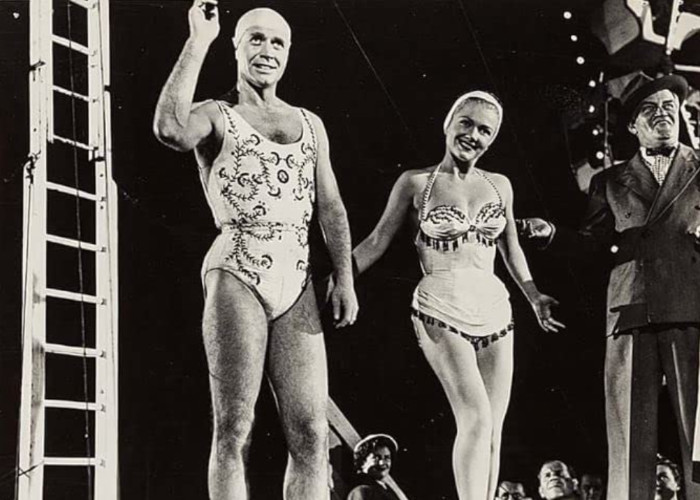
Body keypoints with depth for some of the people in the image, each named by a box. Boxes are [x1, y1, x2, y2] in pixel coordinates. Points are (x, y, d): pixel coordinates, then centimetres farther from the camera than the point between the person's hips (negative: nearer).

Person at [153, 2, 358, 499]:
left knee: (312, 433, -3)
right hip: (236, 276, -4)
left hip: (296, 284, 4)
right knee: (234, 429, -6)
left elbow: (331, 207, 17)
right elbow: (170, 129, -16)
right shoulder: (217, 115, 8)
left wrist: (345, 279, 4)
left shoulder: (310, 123, 21)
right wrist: (199, 41, -9)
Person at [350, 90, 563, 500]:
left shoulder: (499, 185, 13)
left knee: (492, 432, 1)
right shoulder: (415, 182, 2)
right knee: (477, 419, -20)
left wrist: (534, 296, 21)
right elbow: (377, 242, 4)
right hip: (441, 311, -5)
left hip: (494, 310, 5)